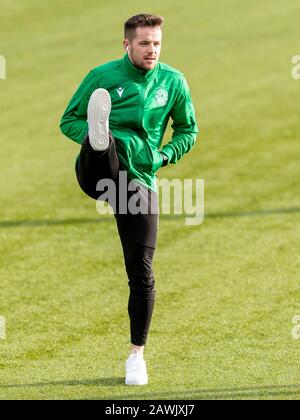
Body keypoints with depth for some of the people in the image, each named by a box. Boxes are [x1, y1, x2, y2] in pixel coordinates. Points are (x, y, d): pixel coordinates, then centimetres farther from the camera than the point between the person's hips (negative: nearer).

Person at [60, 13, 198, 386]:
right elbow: (68, 121, 8)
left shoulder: (173, 82, 8)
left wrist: (166, 155, 0)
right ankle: (100, 141, -75)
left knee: (141, 273, -1)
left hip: (140, 179, 2)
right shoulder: (103, 76, 2)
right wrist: (95, 136, -13)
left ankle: (137, 355, 12)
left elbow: (188, 130, 21)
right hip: (99, 170, -1)